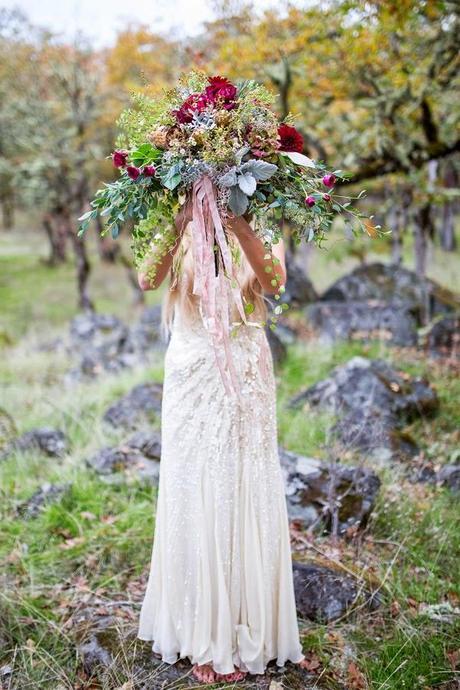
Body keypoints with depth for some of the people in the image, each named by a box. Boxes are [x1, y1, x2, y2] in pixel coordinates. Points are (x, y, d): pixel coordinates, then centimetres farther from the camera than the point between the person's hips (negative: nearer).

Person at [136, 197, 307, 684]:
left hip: (245, 383, 0)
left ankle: (246, 632, 21)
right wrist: (178, 221, -21)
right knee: (194, 499, 4)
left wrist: (236, 221, -26)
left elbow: (274, 280, -20)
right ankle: (200, 635, 18)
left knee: (246, 500, 5)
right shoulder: (182, 240, 4)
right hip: (193, 382, 0)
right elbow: (146, 280, -17)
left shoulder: (257, 236, 3)